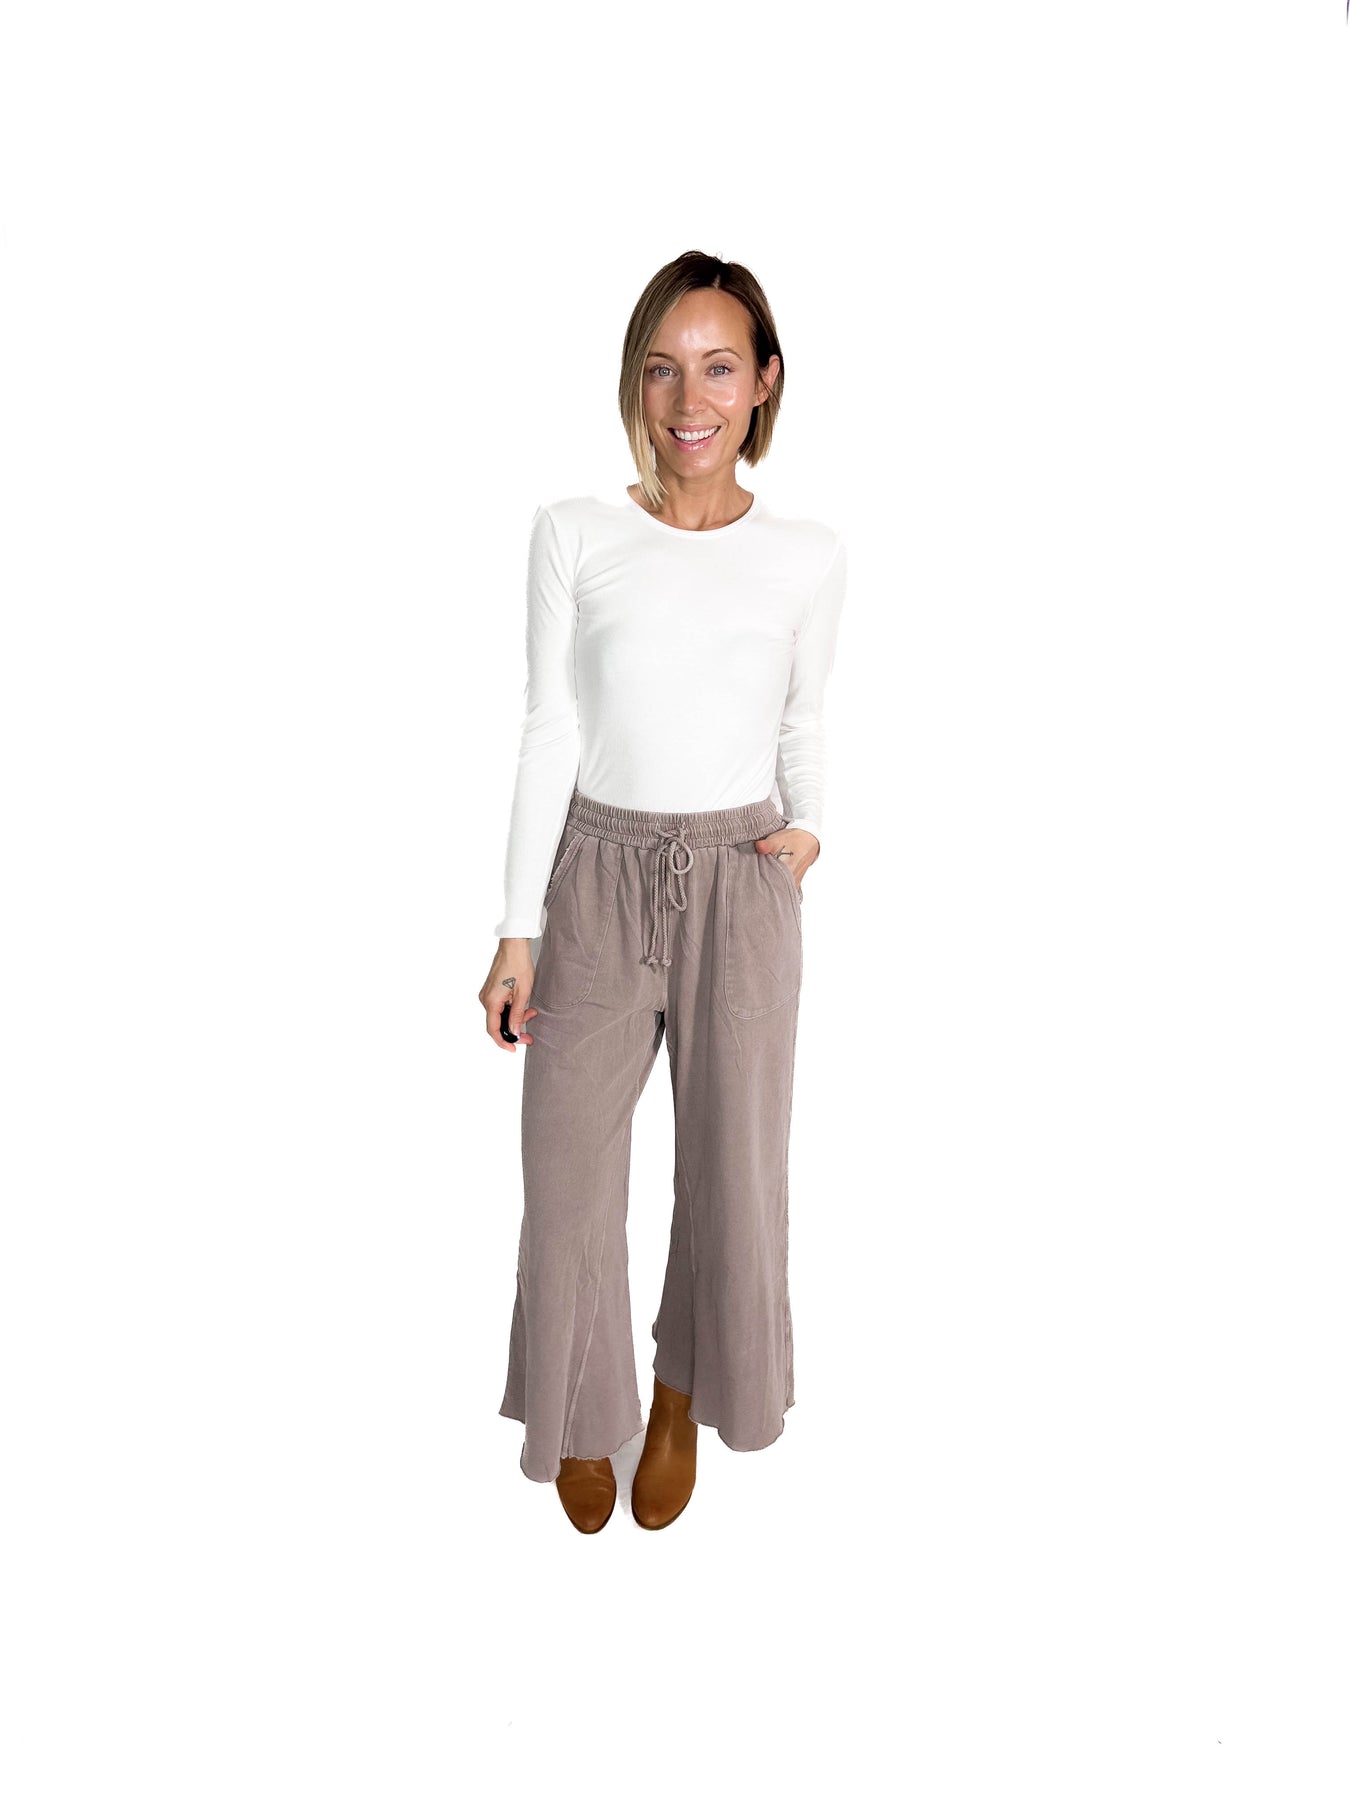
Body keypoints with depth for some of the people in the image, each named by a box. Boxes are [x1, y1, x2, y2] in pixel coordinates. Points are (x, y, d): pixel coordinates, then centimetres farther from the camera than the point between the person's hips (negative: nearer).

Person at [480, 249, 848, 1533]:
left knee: (733, 1161, 9)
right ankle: (585, 1409, 34)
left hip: (741, 885, 1)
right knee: (570, 1165, 6)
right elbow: (550, 732, -3)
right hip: (598, 875, 0)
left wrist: (807, 825, -8)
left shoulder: (807, 556, -1)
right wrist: (519, 926, -4)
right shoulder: (573, 535, -5)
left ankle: (683, 1397, 38)